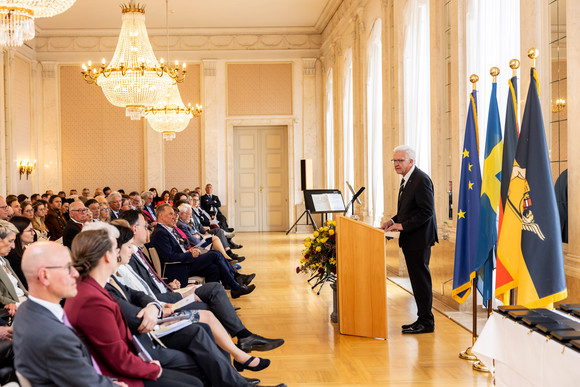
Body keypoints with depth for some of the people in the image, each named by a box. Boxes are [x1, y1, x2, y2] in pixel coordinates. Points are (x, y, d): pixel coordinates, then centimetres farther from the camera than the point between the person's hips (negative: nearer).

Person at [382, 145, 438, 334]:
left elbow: (426, 211, -21)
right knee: (417, 280, 14)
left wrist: (403, 225, -20)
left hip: (419, 239, -10)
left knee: (421, 279, -4)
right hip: (410, 240, 10)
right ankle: (422, 319, 22)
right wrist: (393, 220, 8)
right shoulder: (406, 180, 15)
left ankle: (426, 322, 4)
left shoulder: (421, 180, -16)